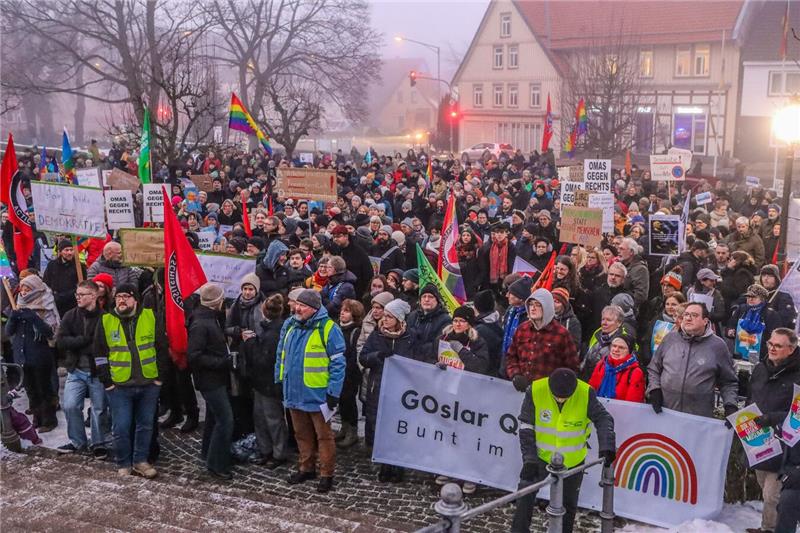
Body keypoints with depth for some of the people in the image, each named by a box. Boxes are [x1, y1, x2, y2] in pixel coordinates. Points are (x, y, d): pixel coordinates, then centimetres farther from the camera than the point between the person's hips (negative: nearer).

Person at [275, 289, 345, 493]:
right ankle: (306, 468, 33)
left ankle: (327, 474, 15)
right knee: (302, 434, 18)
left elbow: (338, 363, -13)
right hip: (294, 392, 6)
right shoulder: (289, 325, 5)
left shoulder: (327, 328, -14)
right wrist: (280, 381, 13)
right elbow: (282, 355, 16)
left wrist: (333, 392, -15)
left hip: (317, 395, -6)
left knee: (323, 436, 5)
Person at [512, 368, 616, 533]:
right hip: (540, 455, -1)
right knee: (525, 493, -5)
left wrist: (606, 446, -32)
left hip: (573, 460, 1)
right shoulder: (535, 391, -24)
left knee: (569, 502, 15)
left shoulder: (586, 394, -23)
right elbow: (526, 428, -17)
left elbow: (603, 419, -15)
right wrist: (529, 459, -22)